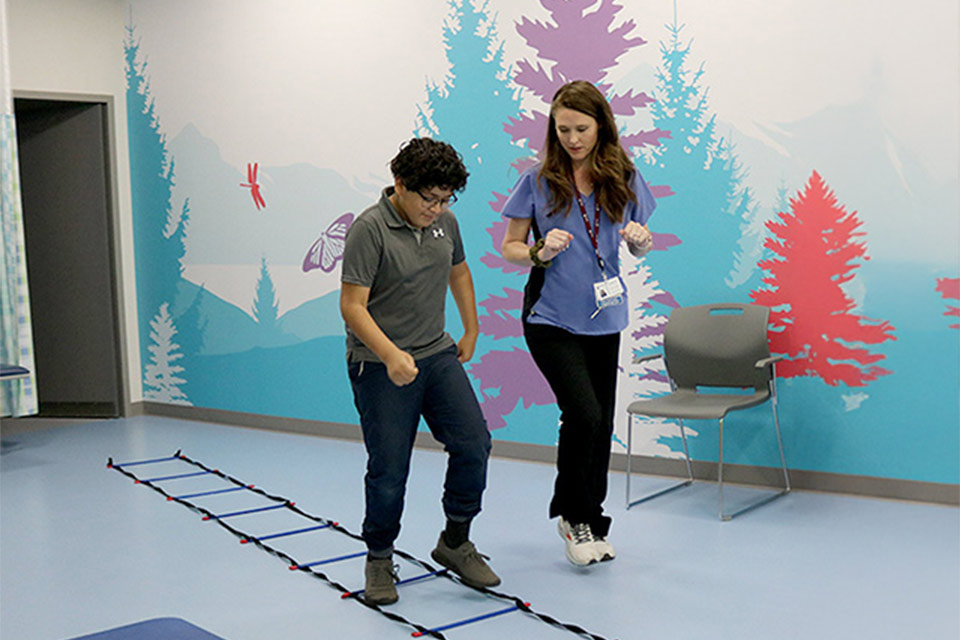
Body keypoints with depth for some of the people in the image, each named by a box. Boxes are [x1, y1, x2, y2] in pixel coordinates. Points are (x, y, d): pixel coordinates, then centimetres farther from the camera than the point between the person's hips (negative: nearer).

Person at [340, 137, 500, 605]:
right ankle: (379, 559, 20)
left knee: (473, 444, -2)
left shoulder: (445, 222, 7)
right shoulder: (370, 229, -15)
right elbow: (352, 306, -19)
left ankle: (455, 542, 17)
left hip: (438, 355, 6)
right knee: (388, 471, -1)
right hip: (380, 367, -6)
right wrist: (391, 355, -30)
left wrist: (471, 332, 24)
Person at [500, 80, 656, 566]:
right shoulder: (539, 180, -6)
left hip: (603, 318, 4)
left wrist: (641, 241, -10)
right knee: (583, 413, -17)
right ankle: (573, 515, 6)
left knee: (601, 423, 10)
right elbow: (509, 247, 1)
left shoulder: (624, 179, 2)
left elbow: (638, 245, 13)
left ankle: (589, 520, 30)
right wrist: (541, 252, -19)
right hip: (550, 319, -4)